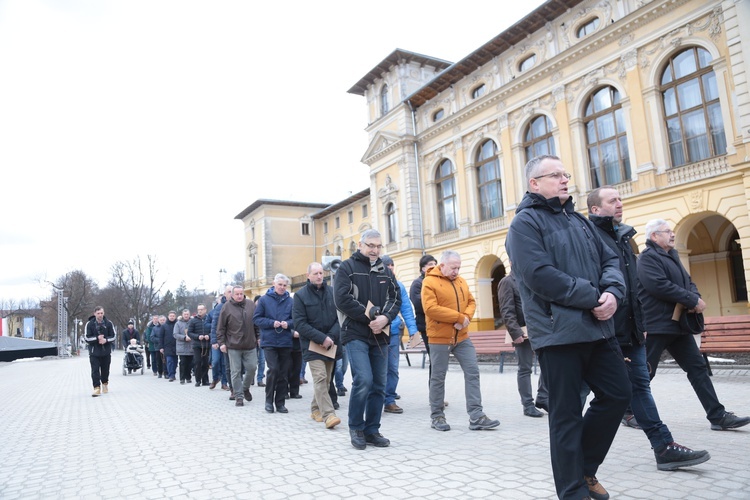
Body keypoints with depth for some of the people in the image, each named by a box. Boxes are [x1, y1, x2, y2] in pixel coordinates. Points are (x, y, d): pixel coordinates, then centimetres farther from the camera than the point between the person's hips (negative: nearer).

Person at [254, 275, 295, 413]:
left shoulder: (290, 301, 4)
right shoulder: (264, 299, 1)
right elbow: (257, 318, 1)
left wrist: (288, 324, -12)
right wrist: (272, 323, -13)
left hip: (286, 342, 2)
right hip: (269, 341, -2)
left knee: (284, 373, 6)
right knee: (273, 369, -11)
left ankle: (280, 403, 19)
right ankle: (269, 400, 8)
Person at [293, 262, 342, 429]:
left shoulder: (332, 292, 5)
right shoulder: (300, 295, -2)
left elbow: (340, 317, 4)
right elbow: (300, 323, -8)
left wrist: (331, 336, -11)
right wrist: (322, 338, -15)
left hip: (330, 344, 4)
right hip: (312, 344, -4)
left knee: (326, 380, 10)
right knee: (320, 378, -14)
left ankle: (316, 409, 27)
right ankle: (328, 415, -14)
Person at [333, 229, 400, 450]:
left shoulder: (385, 271, 15)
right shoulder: (347, 267, -1)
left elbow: (395, 298, 9)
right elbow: (342, 299, -12)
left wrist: (385, 318, -11)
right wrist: (371, 316, -14)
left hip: (379, 335, 5)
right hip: (355, 334, -5)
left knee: (379, 385, 6)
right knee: (363, 380, -16)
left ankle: (372, 430, 20)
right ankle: (356, 427, 5)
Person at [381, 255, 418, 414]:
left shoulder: (399, 286, 6)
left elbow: (407, 309, 6)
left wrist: (412, 330, -1)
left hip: (394, 332, 4)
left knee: (392, 368, 8)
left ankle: (389, 401, 21)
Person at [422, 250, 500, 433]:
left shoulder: (460, 281, 11)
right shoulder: (429, 282, -11)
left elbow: (471, 302, 12)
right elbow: (430, 308, -21)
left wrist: (467, 317, -11)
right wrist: (459, 317, -19)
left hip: (462, 337, 6)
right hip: (439, 338, -6)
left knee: (472, 372, 3)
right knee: (438, 377, 4)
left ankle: (476, 417, 9)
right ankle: (437, 416, 17)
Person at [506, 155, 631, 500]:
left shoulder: (580, 221, 18)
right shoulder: (525, 223, -7)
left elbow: (609, 260, 14)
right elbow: (541, 277, -19)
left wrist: (613, 292, -8)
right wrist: (595, 298, -15)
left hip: (598, 328, 8)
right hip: (557, 332, -7)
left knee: (618, 394, 12)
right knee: (567, 415, 2)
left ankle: (585, 467, 30)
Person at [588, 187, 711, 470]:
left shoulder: (623, 237, 16)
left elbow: (633, 285, 21)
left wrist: (640, 322, 19)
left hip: (629, 328, 8)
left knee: (640, 386, 11)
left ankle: (664, 448, 16)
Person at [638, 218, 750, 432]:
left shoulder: (672, 256, 19)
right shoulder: (647, 258, -11)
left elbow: (688, 282, 18)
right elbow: (660, 286, -23)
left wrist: (694, 297, -6)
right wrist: (693, 301, -17)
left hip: (678, 325, 9)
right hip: (656, 325, -9)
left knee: (698, 368, 8)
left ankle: (718, 416, 12)